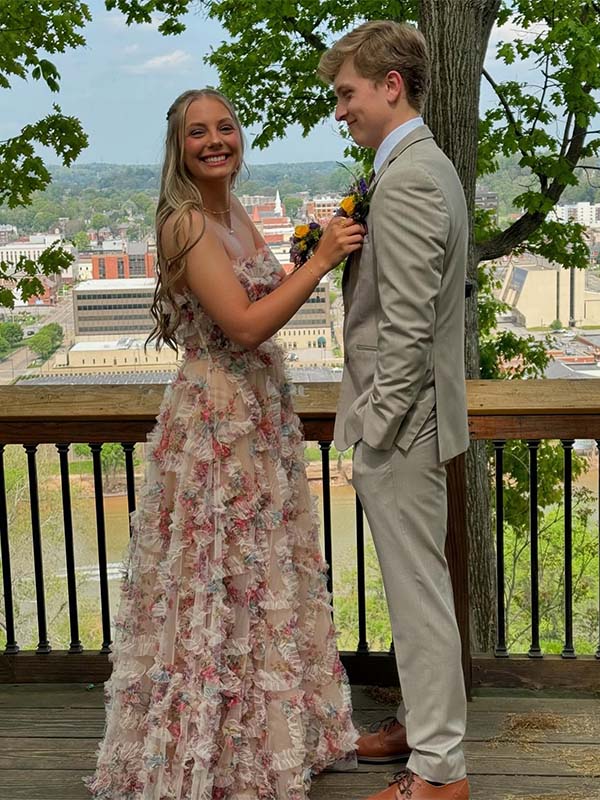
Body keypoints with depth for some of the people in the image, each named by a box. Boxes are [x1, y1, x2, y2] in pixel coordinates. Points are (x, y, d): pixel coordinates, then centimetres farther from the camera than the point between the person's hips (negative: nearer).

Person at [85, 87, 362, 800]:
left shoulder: (234, 213, 10)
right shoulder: (185, 222, -17)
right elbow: (243, 324, -24)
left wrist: (316, 255, 5)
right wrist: (319, 262, -20)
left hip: (260, 413, 9)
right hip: (216, 418, -9)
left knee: (259, 578, 17)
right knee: (223, 587, 2)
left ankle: (265, 732, 34)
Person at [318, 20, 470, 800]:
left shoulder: (406, 180, -19)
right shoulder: (427, 165, 14)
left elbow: (406, 328, -23)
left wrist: (377, 428, -17)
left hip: (401, 420, -10)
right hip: (411, 416, 10)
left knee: (419, 590, 0)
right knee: (415, 585, 19)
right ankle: (424, 722, 34)